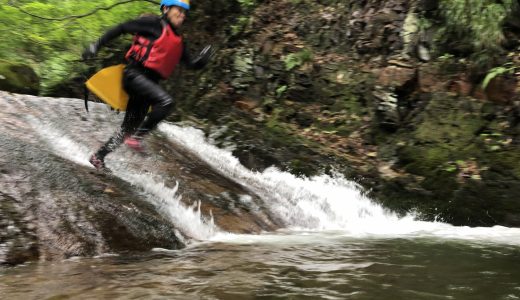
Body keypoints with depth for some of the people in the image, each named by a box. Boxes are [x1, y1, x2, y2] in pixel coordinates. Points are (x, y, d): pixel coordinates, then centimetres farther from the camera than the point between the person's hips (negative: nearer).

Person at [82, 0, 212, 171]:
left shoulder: (178, 43, 18)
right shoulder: (153, 24, -1)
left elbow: (192, 64, 15)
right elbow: (122, 28, 1)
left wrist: (203, 58, -7)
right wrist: (97, 45, -3)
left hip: (148, 83, 8)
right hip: (134, 74, -8)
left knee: (128, 128, 9)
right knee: (165, 101, -29)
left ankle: (98, 157, 20)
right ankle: (136, 137, -21)